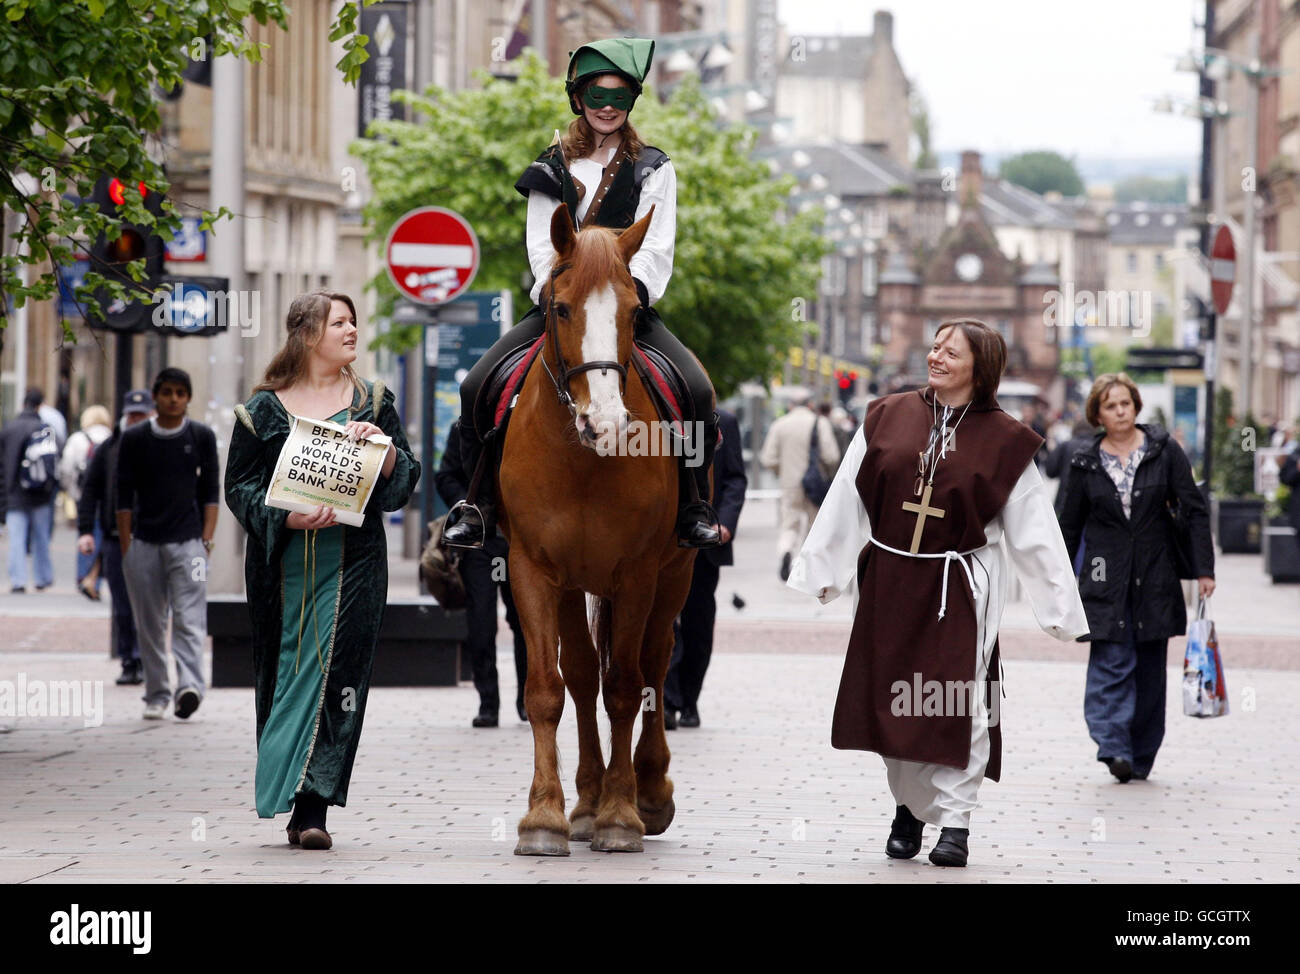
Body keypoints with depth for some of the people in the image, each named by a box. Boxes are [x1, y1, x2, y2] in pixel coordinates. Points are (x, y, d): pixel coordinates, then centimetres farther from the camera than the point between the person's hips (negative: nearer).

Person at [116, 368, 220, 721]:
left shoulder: (202, 437, 7)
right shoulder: (134, 439, 6)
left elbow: (210, 491, 8)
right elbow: (124, 496, 7)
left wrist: (207, 539, -1)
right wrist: (126, 548, 2)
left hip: (187, 542, -1)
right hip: (144, 543, 1)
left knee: (189, 620, -14)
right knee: (149, 625, 4)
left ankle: (189, 686, -27)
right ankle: (156, 696, 10)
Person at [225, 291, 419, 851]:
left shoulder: (373, 403, 12)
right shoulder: (264, 409, 7)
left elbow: (406, 480, 9)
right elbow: (239, 486, 3)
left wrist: (383, 446, -11)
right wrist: (287, 518, -14)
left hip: (353, 560, 0)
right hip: (282, 561, 0)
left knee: (335, 672, -9)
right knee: (285, 672, 2)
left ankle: (312, 808, -13)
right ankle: (285, 792, 14)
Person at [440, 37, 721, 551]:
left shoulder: (653, 170, 9)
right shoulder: (552, 170, 12)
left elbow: (656, 248, 0)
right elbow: (540, 245, 4)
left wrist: (631, 292, -18)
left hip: (630, 305, -1)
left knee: (697, 390, -25)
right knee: (477, 385, -18)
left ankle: (692, 508, -10)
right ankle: (478, 504, -5)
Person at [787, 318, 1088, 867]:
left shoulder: (1004, 441, -1)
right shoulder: (887, 419, 5)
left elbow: (1033, 533, 0)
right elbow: (847, 503, 9)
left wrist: (1060, 609, -1)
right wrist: (820, 571, 9)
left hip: (959, 591, -3)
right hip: (889, 584, 3)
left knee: (956, 704, -7)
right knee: (894, 699, 6)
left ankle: (955, 821, -1)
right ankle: (908, 807, 24)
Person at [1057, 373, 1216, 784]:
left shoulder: (1164, 452, 2)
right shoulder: (1086, 463, 4)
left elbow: (1195, 511, 2)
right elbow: (1070, 526, 11)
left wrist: (1204, 569, -5)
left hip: (1155, 577, 1)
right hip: (1105, 577, -1)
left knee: (1150, 668, 5)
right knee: (1111, 663, -13)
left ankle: (1141, 758, 12)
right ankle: (1114, 747, -21)